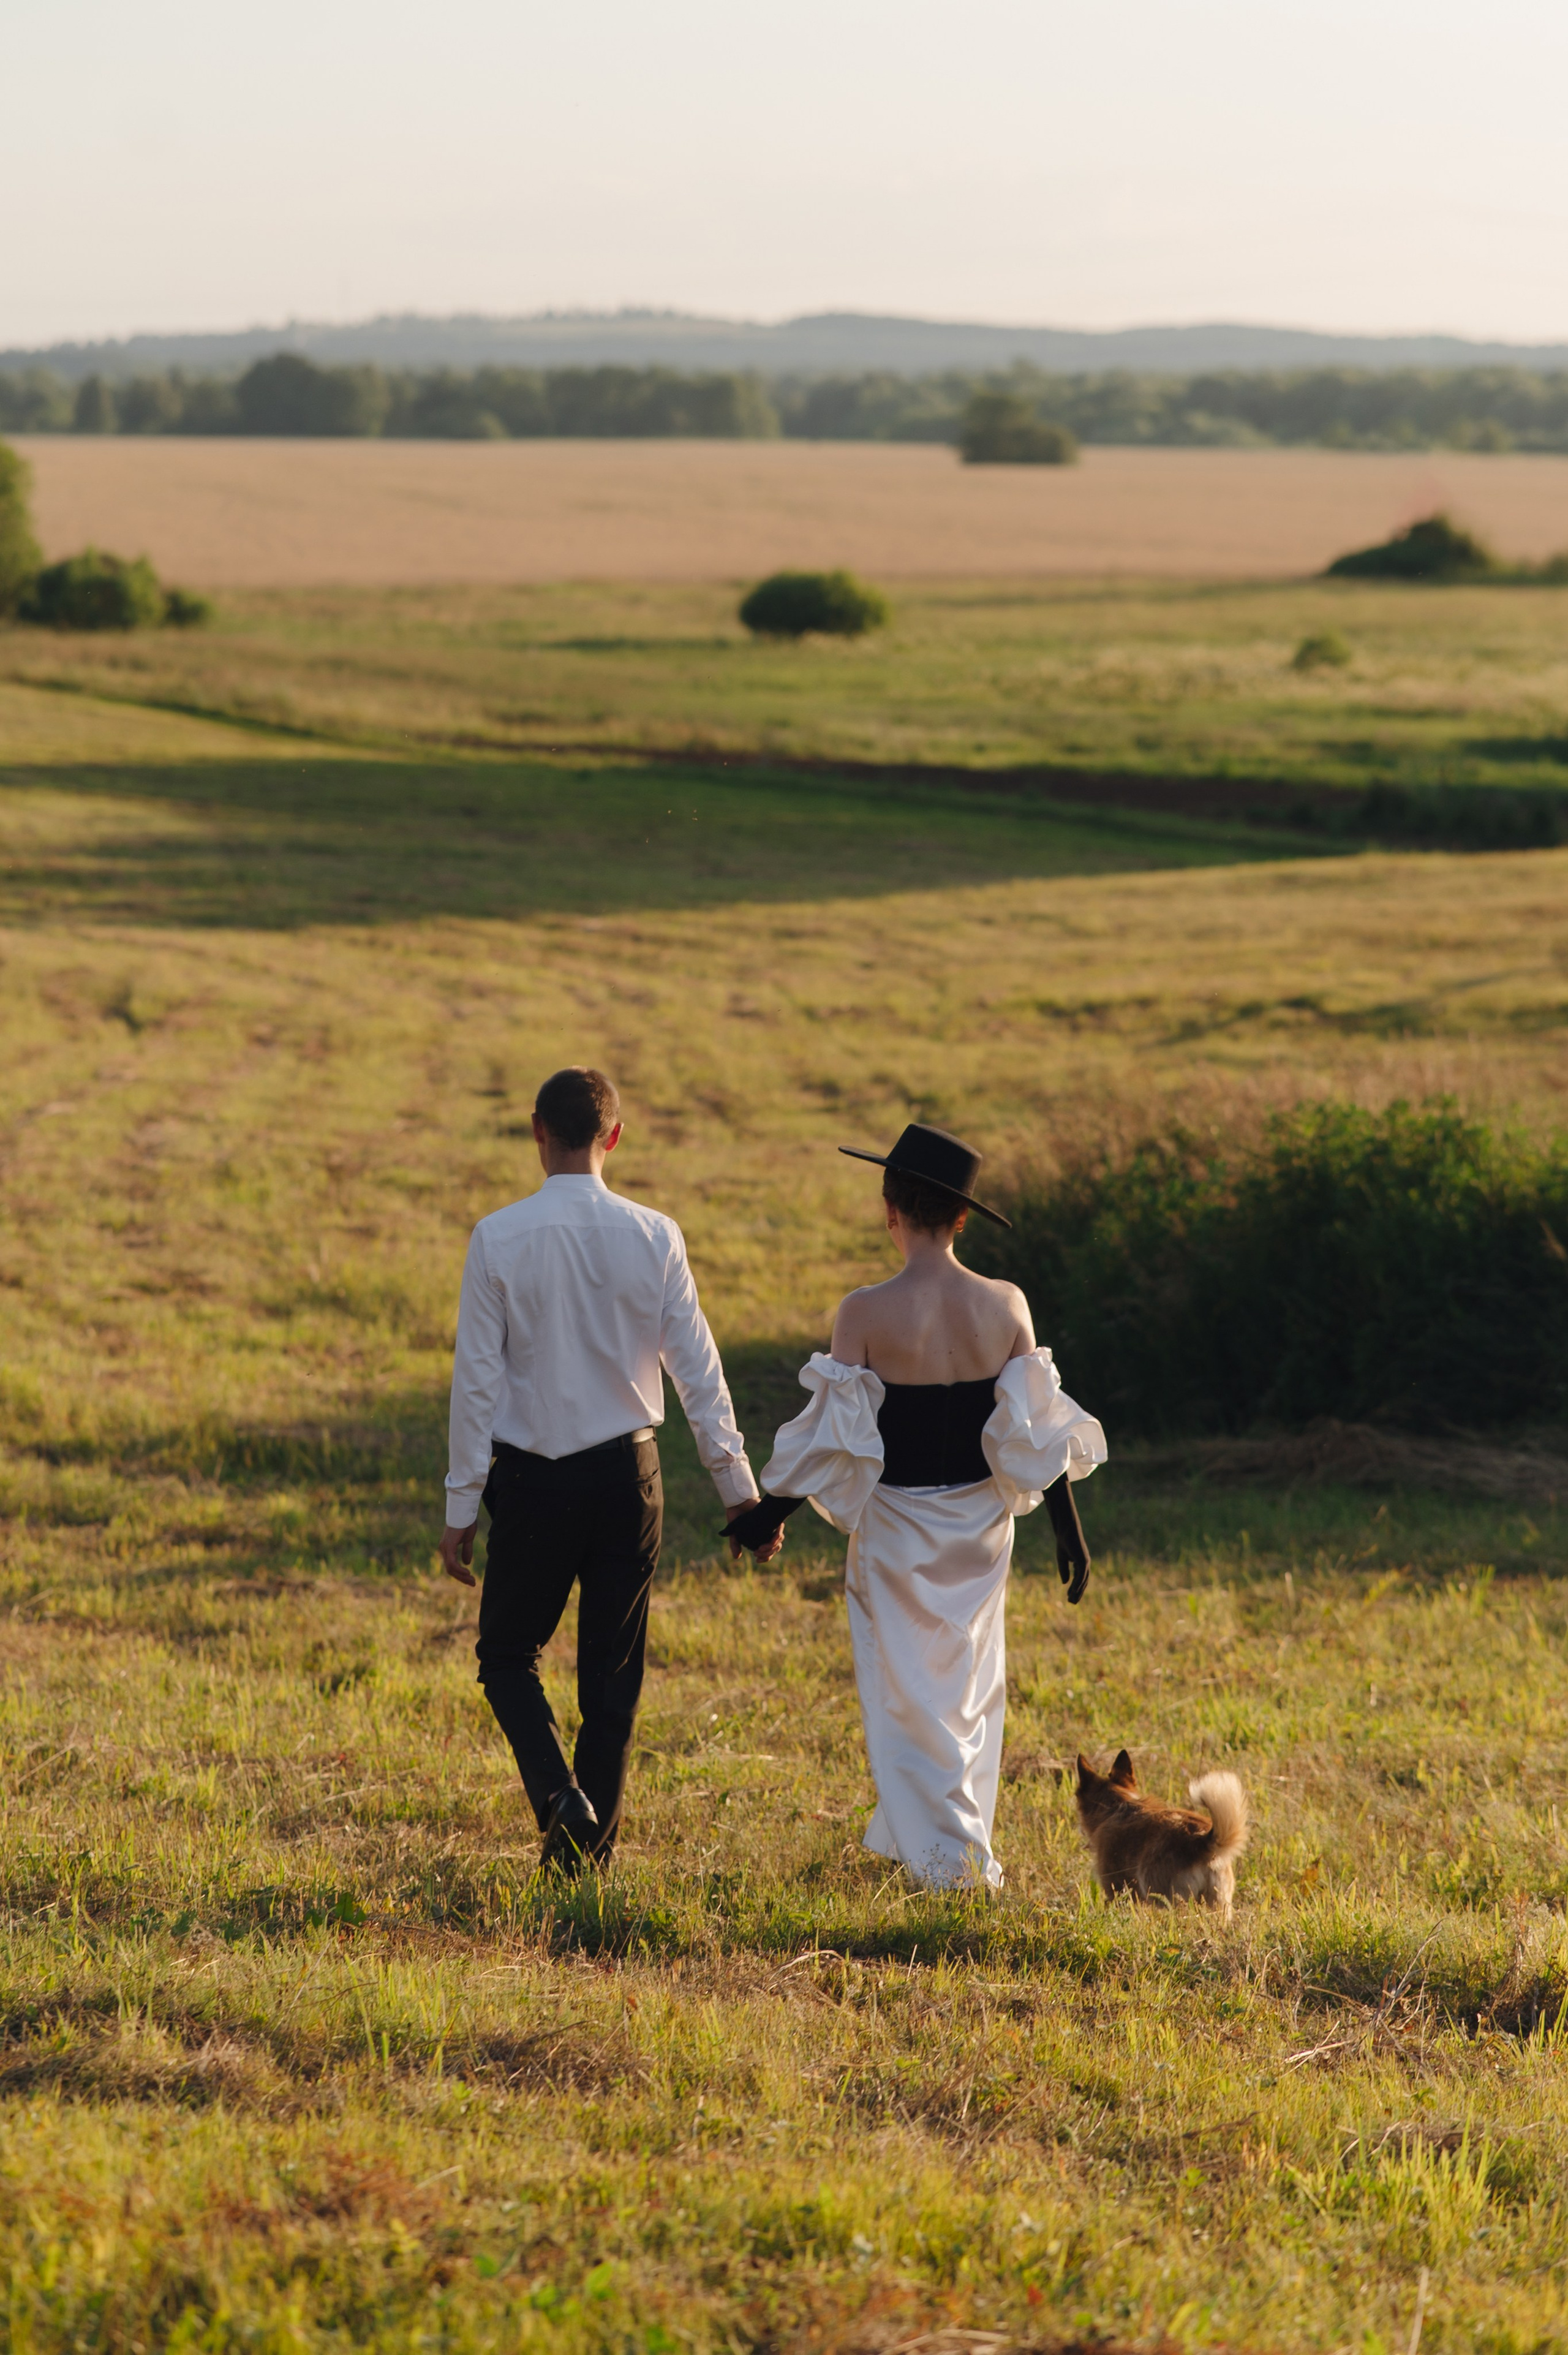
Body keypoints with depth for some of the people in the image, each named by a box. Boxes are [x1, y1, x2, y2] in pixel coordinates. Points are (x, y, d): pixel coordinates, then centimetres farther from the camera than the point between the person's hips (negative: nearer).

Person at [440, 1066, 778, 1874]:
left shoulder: (499, 1238, -9)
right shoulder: (653, 1235, -4)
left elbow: (476, 1377, -8)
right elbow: (696, 1365, -2)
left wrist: (460, 1507, -2)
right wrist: (737, 1484, 5)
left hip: (530, 1476, -2)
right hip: (626, 1473, 2)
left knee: (509, 1656, 12)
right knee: (613, 1670, 12)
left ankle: (560, 1797, -11)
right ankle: (593, 1844, 15)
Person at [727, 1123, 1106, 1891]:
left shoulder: (867, 1314, -18)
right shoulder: (1005, 1306, -8)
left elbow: (833, 1435, -14)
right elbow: (1036, 1432, -3)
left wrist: (771, 1510, -2)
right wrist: (1067, 1528, 7)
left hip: (897, 1523, -4)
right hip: (980, 1518, 4)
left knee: (909, 1689, 9)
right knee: (970, 1684, 21)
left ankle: (949, 1856, 7)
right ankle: (907, 1834, 32)